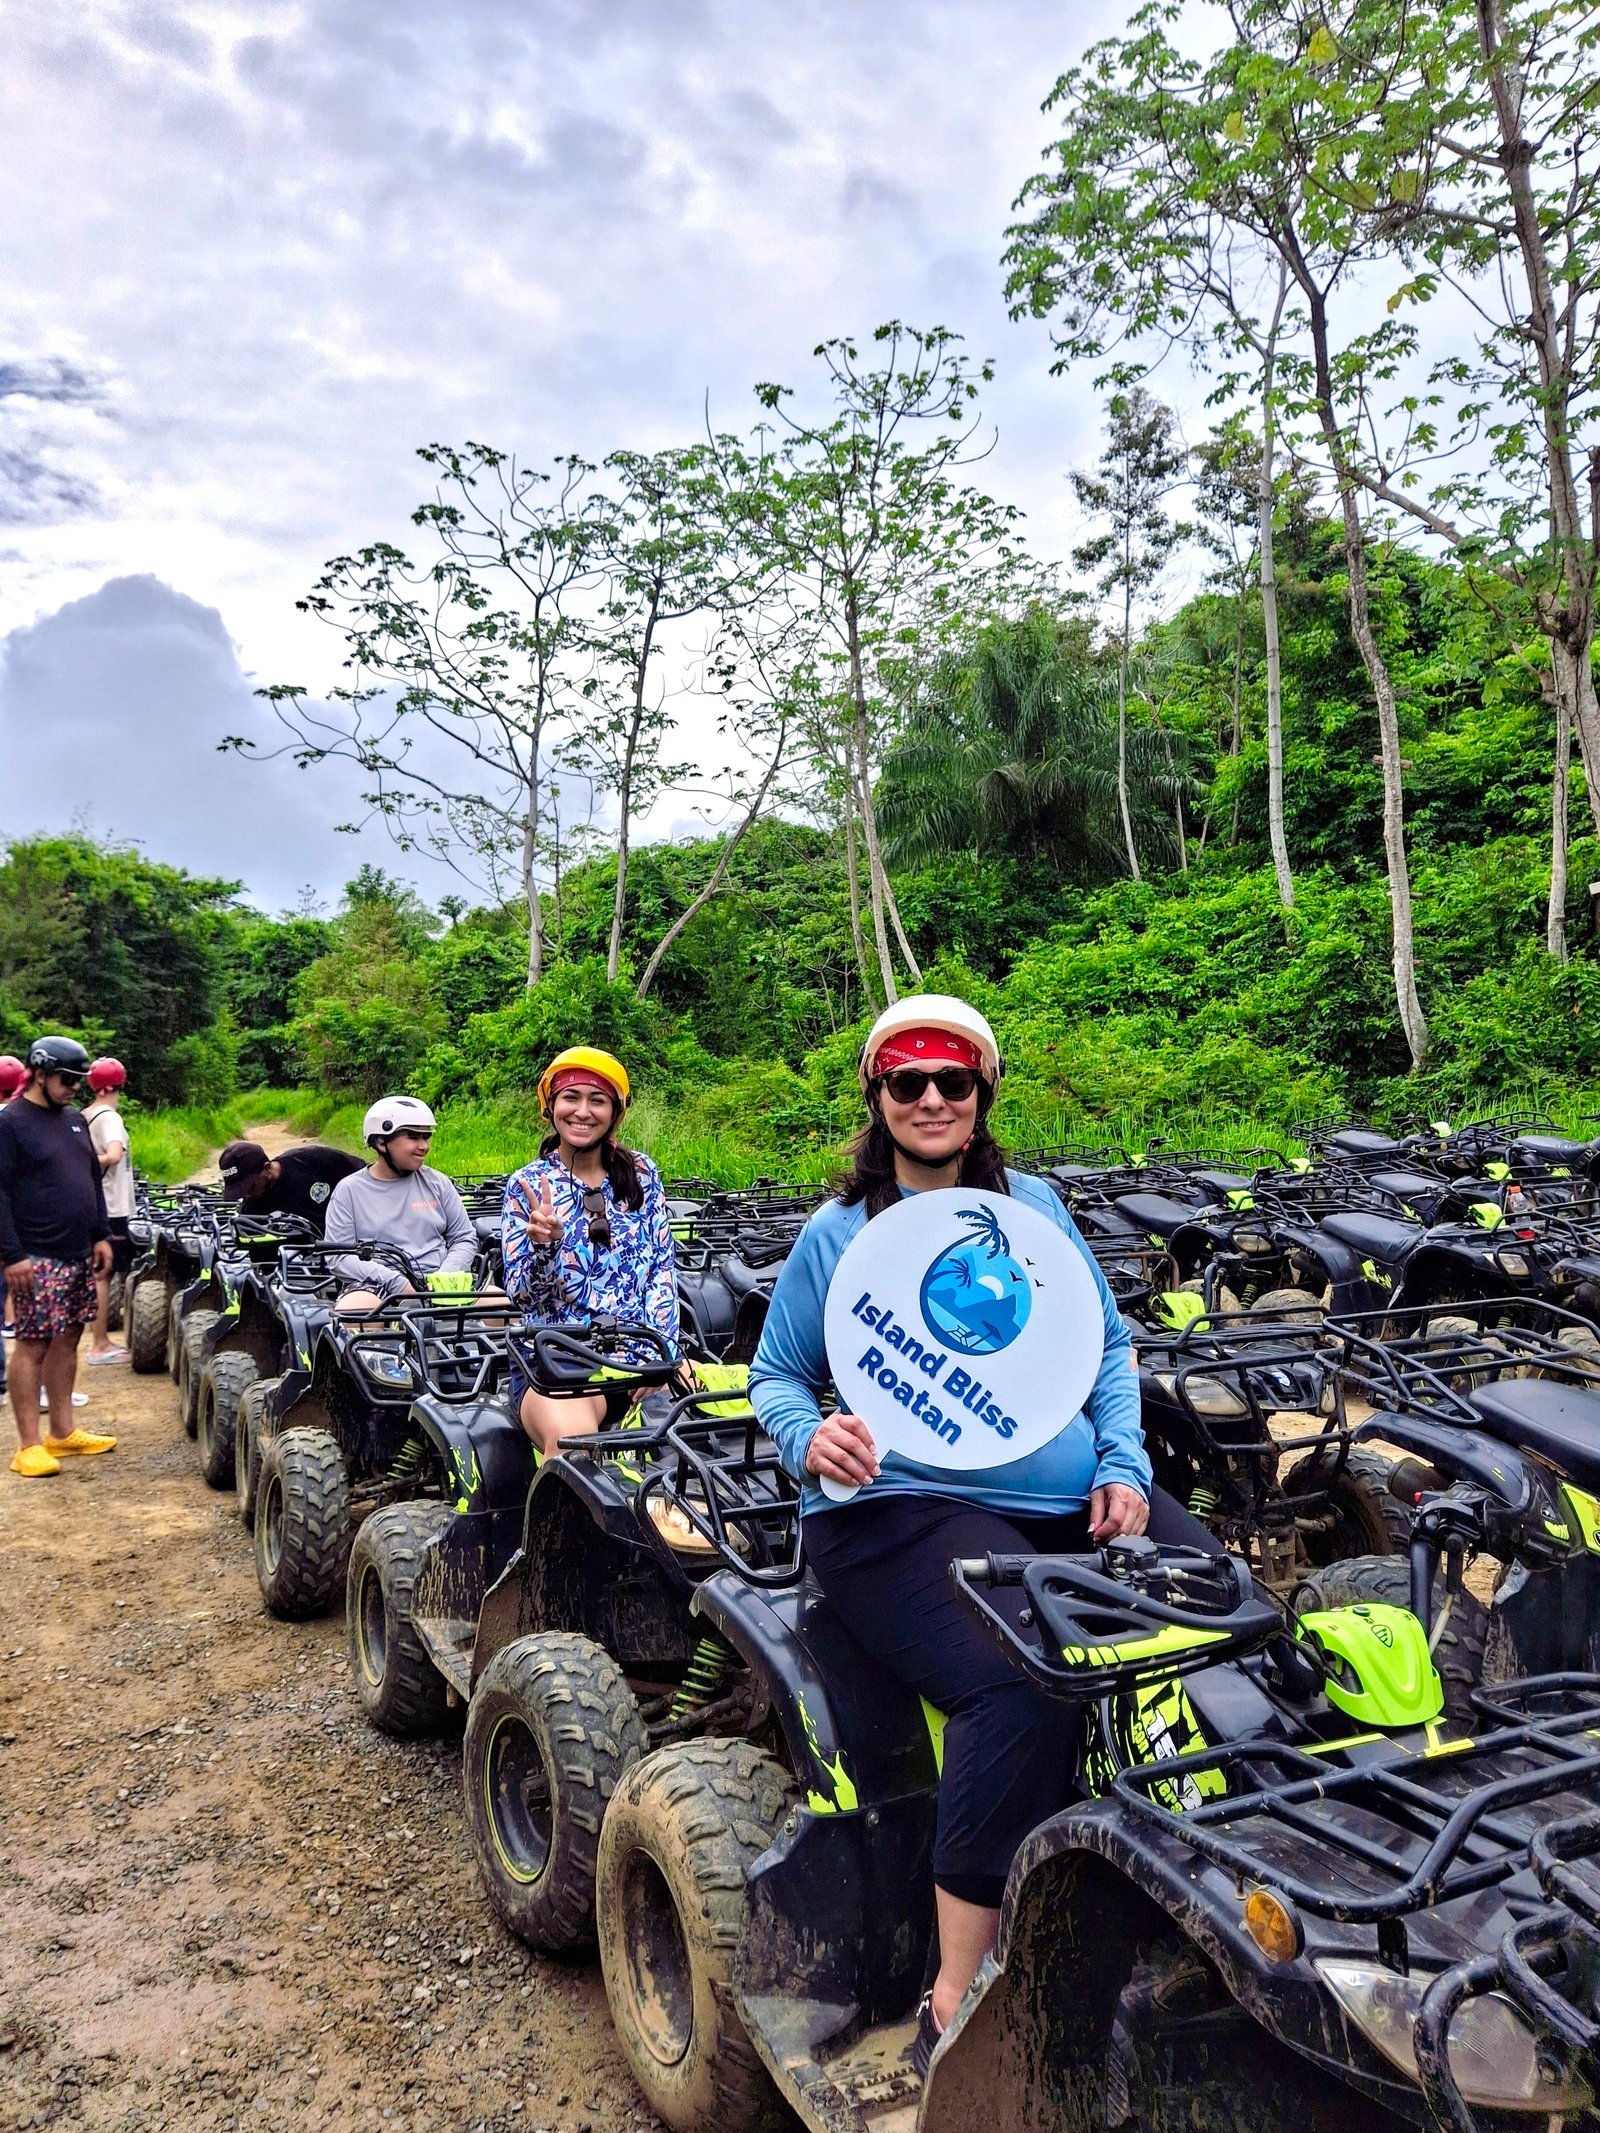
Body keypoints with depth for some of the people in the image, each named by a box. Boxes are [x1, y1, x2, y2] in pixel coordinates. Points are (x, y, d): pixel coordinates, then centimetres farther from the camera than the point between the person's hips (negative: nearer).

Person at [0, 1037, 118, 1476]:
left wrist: (100, 1236, 14)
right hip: (36, 1259, -7)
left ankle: (65, 1434, 20)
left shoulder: (74, 1120, 14)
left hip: (78, 1255, 8)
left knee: (67, 1340, 12)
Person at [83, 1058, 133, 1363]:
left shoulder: (84, 1117, 10)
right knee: (104, 1275, -3)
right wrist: (93, 1163, -16)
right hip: (111, 1208, -8)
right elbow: (114, 1155, -31)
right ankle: (100, 1345, 3)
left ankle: (101, 1340, 23)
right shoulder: (109, 1117, -15)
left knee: (100, 1274, 15)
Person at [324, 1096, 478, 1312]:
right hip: (375, 1286, -2)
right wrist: (397, 1283, -14)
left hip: (435, 1284, 2)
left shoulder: (437, 1183, 15)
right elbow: (339, 1257, 0)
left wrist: (446, 1276, -6)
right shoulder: (349, 1190, 7)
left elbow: (465, 1238, 16)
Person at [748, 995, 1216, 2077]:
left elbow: (1109, 1343, 18)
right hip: (903, 1508, -4)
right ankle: (955, 2007, -16)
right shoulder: (837, 1233, 7)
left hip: (1074, 1500, 4)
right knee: (1025, 1687, -31)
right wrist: (812, 1437, -11)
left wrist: (1124, 1467, 3)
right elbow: (775, 1375, 12)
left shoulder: (1033, 1205, 15)